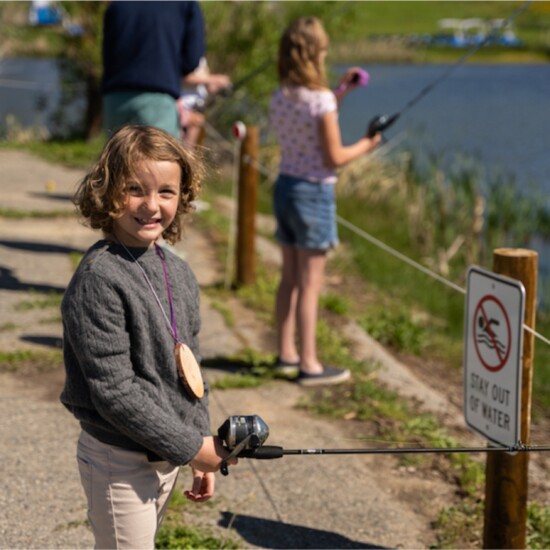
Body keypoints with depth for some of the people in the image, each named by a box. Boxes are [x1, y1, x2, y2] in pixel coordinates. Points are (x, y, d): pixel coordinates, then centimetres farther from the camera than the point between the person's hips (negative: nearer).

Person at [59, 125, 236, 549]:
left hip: (168, 457, 8)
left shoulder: (179, 273, 5)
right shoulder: (99, 279, -20)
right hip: (119, 463, -8)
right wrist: (190, 446, -18)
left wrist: (203, 452, 12)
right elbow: (114, 391, -23)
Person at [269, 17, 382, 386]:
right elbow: (334, 157, -15)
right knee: (310, 283, -3)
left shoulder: (279, 99, 5)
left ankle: (287, 354, 24)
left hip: (285, 187, 7)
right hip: (314, 193, -7)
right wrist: (365, 146, 1)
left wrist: (339, 95, 19)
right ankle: (310, 366, 2)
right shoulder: (321, 99, -16)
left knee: (290, 278, 15)